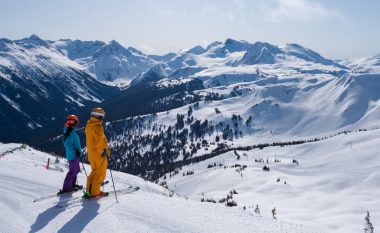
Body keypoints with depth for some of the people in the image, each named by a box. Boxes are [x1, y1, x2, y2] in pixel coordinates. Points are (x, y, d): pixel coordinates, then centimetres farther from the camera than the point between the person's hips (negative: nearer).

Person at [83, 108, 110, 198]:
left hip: (91, 152, 9)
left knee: (94, 171, 21)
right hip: (99, 153, -9)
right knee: (100, 173, 3)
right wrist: (106, 150, -17)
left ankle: (89, 190, 20)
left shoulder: (88, 125, 9)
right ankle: (95, 192, 5)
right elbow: (101, 140, -25)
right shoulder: (97, 127, -20)